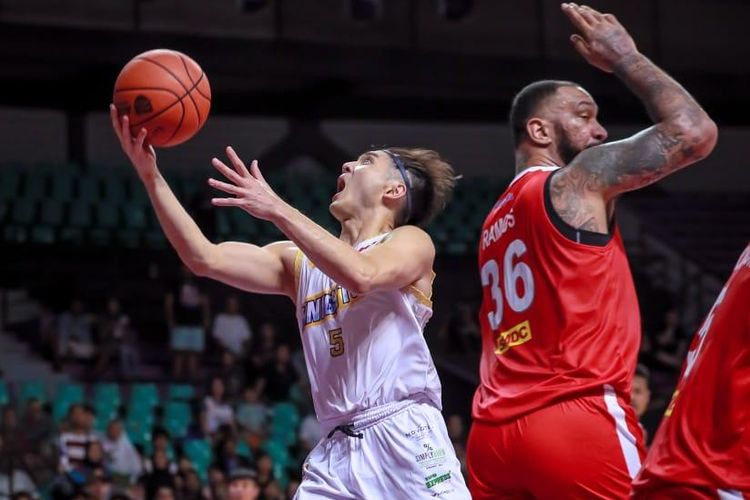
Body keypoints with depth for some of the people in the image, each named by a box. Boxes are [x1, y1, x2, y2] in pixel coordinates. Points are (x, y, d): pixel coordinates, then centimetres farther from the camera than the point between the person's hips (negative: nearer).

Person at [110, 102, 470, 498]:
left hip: (405, 439, -5)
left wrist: (277, 209, -20)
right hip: (336, 450, 5)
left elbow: (361, 275, -19)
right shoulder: (299, 261, 18)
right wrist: (151, 176, -1)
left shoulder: (411, 242, 4)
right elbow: (205, 259, 6)